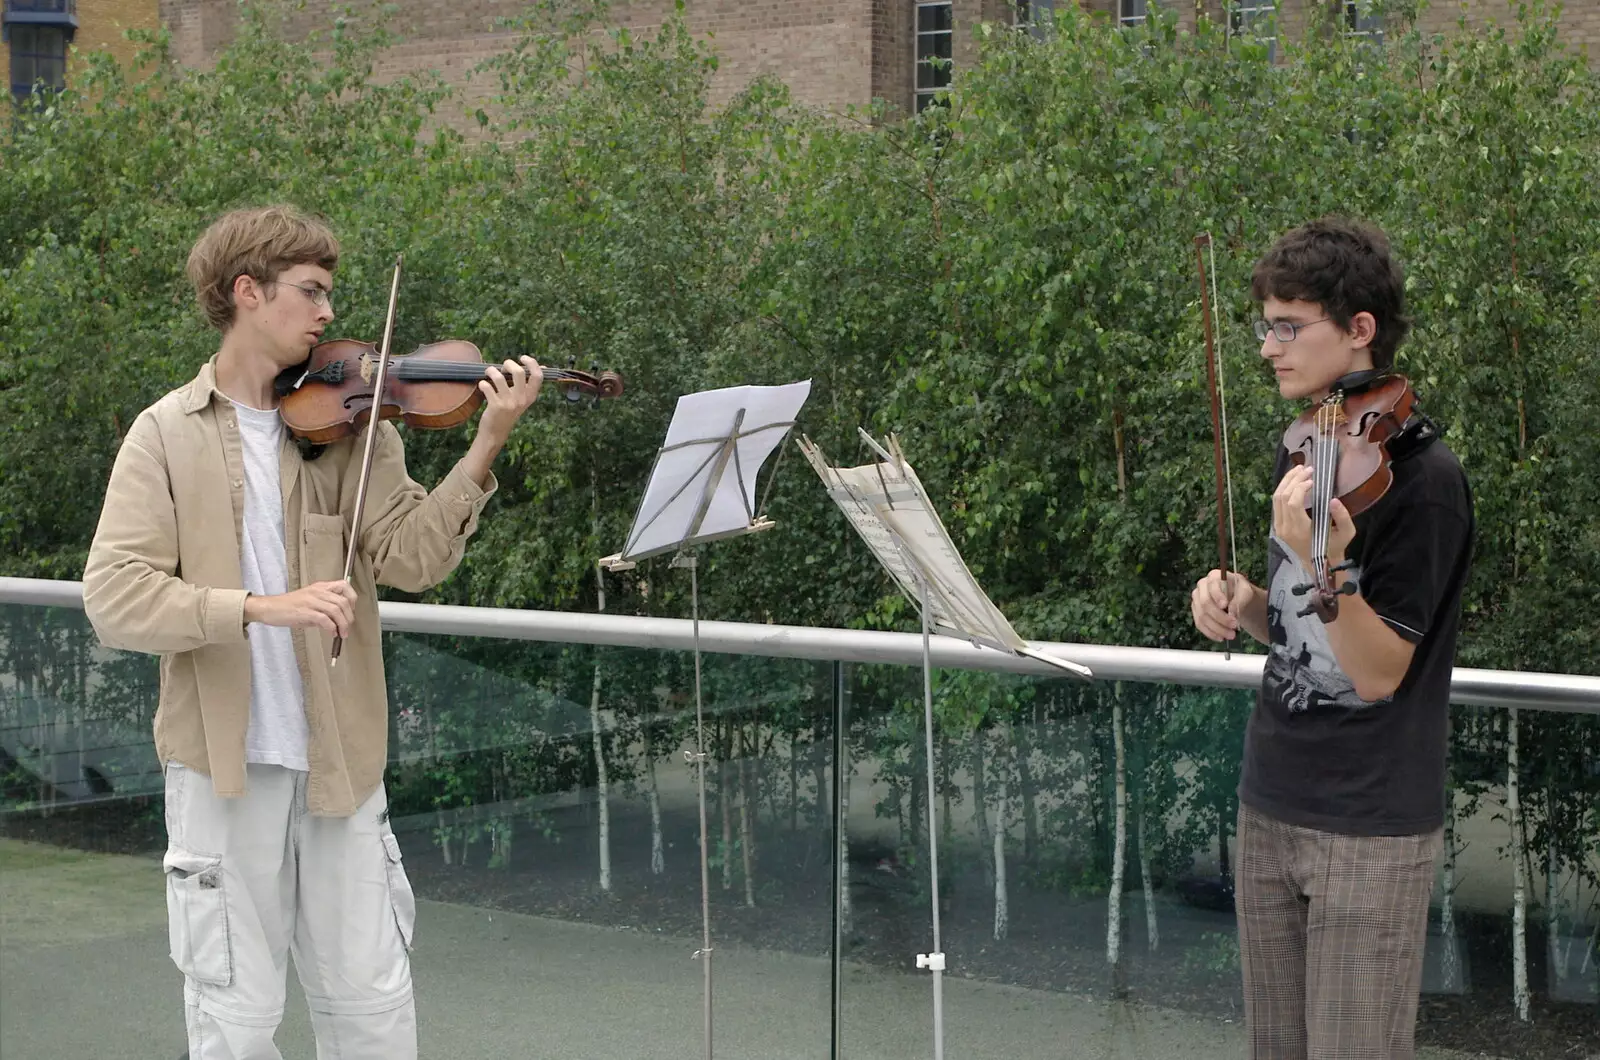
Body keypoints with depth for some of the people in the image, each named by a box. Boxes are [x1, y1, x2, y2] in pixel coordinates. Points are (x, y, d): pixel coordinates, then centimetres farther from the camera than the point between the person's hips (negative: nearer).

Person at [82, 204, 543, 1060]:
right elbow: (114, 599, -12)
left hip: (340, 761, 2)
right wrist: (262, 607, -24)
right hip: (224, 764, -2)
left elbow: (410, 557, -7)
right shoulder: (168, 434, -2)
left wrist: (485, 446, -19)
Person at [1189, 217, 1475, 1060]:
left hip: (1371, 830, -7)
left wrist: (1323, 561, -34)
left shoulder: (1423, 478, -15)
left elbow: (1377, 671, -18)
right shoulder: (1303, 457, 8)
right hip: (1271, 808, 8)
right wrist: (1239, 601, -3)